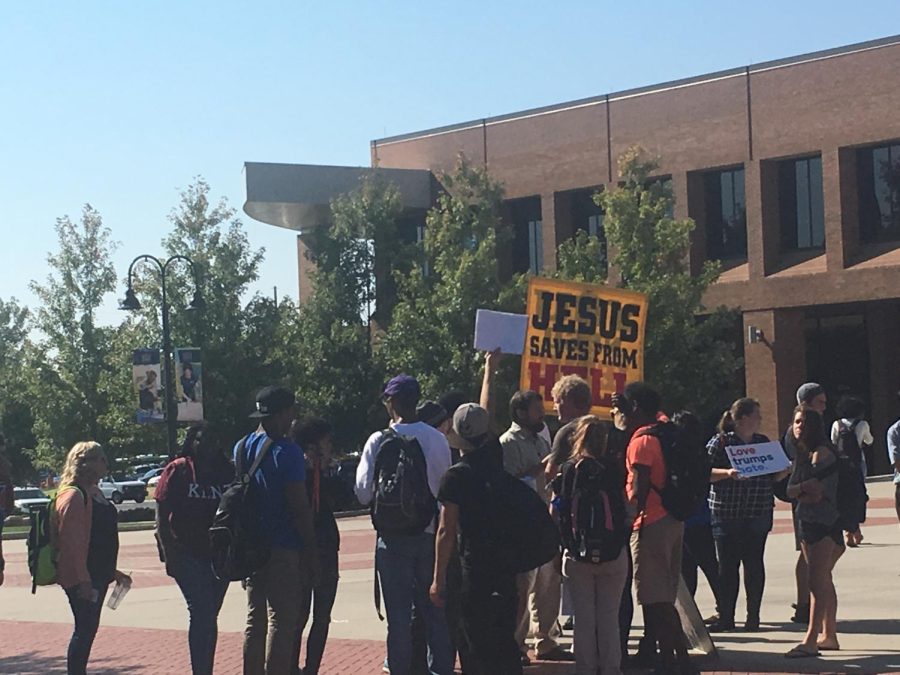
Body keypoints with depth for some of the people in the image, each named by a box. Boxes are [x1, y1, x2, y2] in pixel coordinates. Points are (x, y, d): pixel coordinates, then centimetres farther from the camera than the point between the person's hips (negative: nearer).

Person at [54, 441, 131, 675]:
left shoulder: (94, 493, 16)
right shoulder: (73, 496, -16)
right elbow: (72, 542, -21)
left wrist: (112, 572, 25)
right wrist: (83, 579, -25)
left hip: (98, 575, 10)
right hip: (82, 579, -10)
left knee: (88, 629, 13)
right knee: (85, 630, -9)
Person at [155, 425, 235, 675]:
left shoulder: (228, 471, 8)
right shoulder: (178, 470, -3)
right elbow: (162, 517, -4)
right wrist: (169, 553, -12)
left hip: (219, 556, 4)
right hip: (188, 555, -4)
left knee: (208, 616, 12)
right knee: (202, 613, -14)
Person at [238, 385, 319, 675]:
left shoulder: (241, 447, 8)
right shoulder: (286, 451, -15)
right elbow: (300, 507, -15)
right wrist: (312, 551, -10)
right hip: (284, 550, -7)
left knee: (255, 618, 14)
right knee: (282, 621, -4)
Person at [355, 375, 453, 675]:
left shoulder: (380, 440, -12)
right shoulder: (438, 439, -2)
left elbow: (364, 492, -9)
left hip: (394, 537, -3)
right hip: (432, 534, 3)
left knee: (399, 611, 3)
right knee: (435, 608, 12)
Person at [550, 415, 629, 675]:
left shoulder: (567, 470, -5)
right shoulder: (615, 469, -6)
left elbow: (555, 513, -6)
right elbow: (628, 511, -5)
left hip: (577, 554, 0)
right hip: (613, 554, 0)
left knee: (583, 617, 9)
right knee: (609, 616, 9)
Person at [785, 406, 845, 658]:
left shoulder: (821, 453, -10)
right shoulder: (801, 455, 16)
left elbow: (815, 489, -18)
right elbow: (790, 490, 8)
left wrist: (798, 490, -3)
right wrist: (805, 492, -11)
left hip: (825, 522, -9)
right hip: (807, 521, 9)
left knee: (818, 581, -14)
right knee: (823, 581, 12)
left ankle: (811, 640, -21)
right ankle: (829, 635, 17)